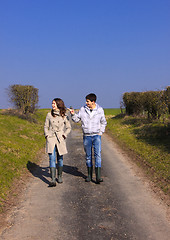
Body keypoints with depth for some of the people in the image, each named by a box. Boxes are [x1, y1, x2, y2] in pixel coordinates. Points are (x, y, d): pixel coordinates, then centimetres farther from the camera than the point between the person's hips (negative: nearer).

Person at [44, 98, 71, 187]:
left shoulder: (64, 116, 2)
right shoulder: (49, 115, 5)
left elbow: (68, 127, 11)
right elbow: (46, 126, 13)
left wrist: (64, 135, -2)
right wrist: (46, 135, 0)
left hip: (60, 139, 0)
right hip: (50, 138, 0)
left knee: (60, 158, 9)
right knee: (52, 159, -9)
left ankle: (60, 176, 28)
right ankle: (53, 180, -11)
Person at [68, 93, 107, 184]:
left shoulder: (100, 110, -1)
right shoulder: (83, 109, -1)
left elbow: (103, 122, 12)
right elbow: (76, 119, 9)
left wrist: (101, 132, 3)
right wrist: (73, 114, -10)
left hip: (96, 136, -1)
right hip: (86, 136, 1)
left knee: (98, 155, -11)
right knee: (88, 156, 9)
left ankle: (98, 177, -13)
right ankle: (89, 175, 21)